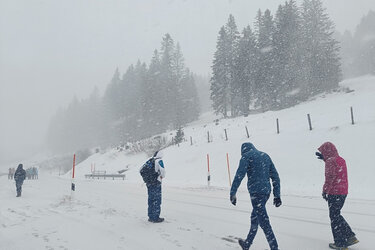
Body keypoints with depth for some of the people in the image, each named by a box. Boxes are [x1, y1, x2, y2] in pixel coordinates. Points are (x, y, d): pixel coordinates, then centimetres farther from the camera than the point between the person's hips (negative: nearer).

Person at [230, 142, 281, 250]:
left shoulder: (247, 156, -4)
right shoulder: (265, 156, 17)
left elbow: (239, 175, -14)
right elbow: (275, 176, 16)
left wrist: (232, 193, -12)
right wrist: (277, 195, 18)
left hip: (256, 192, -8)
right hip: (267, 191, 8)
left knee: (264, 222, -3)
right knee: (254, 218, 21)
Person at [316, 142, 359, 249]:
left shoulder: (331, 161, -17)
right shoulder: (341, 160, 10)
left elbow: (330, 178, -19)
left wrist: (325, 191, -11)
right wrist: (324, 158, 27)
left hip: (334, 193, -9)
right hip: (343, 192, 9)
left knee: (335, 217, 2)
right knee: (337, 215, 21)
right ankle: (350, 236, 21)